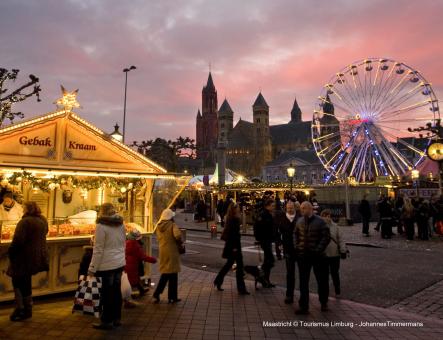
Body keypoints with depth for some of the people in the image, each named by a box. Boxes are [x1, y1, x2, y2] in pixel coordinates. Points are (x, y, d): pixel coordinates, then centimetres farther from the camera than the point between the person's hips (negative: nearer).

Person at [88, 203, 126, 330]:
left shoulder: (101, 225, -13)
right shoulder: (121, 224, 7)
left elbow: (98, 250, -14)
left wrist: (92, 268, -8)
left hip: (107, 264, -6)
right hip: (120, 263, 6)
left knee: (107, 293, 4)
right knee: (116, 291, 15)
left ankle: (107, 321, 15)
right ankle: (117, 318, 24)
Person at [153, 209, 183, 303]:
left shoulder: (159, 226, 7)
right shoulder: (172, 225, -12)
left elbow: (159, 238, 11)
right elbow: (178, 235, -28)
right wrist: (180, 241, -9)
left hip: (162, 252, 6)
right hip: (171, 252, -6)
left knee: (165, 273, 19)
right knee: (173, 274, 5)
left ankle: (156, 294, 14)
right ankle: (172, 297, 13)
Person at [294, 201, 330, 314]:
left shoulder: (320, 221, -8)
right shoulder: (299, 221, 4)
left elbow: (326, 237, -10)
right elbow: (296, 234, 15)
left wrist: (318, 249, -15)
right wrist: (297, 247, 4)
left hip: (317, 256, -3)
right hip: (302, 255, 3)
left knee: (322, 280, 12)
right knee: (303, 282, 6)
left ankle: (324, 303, 32)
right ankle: (303, 306, 14)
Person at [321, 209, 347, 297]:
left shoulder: (335, 227, -2)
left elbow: (341, 239, 1)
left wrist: (343, 251, -3)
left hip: (335, 254, 0)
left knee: (335, 273, 12)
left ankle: (337, 291, 28)